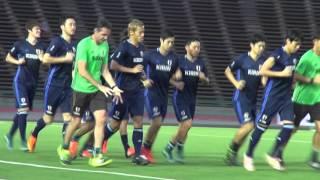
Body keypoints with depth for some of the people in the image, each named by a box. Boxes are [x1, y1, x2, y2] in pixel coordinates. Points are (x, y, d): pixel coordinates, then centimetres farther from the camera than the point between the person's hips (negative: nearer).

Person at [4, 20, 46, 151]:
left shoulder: (41, 47, 6)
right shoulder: (20, 45, -3)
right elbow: (8, 57, 8)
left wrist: (42, 59, -12)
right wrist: (18, 61, -11)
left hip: (33, 83, 5)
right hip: (20, 81, -5)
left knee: (22, 112, 10)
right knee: (23, 109, -14)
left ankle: (10, 135, 28)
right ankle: (23, 141, -11)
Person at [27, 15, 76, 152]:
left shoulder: (73, 46, 13)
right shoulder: (57, 41, -8)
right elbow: (46, 59, -20)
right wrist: (65, 59, -19)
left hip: (67, 86, 6)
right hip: (54, 85, -6)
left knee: (68, 117, -8)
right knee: (48, 118, 4)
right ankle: (33, 135, 31)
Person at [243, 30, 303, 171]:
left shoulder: (293, 57, 9)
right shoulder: (277, 55, -14)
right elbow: (262, 71, -19)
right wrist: (282, 74, -21)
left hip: (286, 97, 7)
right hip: (272, 96, -7)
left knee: (289, 126, -7)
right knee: (261, 126, 1)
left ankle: (273, 155, 7)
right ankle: (248, 156, 17)